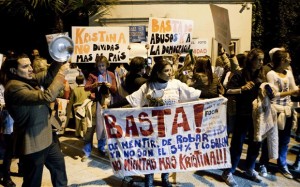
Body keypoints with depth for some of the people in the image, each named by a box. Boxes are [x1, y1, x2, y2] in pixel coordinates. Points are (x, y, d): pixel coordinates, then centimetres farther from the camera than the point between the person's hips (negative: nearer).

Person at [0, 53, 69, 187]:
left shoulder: (28, 79, 3)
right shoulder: (14, 87, -25)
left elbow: (48, 76, 5)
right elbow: (47, 96, -34)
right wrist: (61, 73, -26)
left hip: (46, 136, 9)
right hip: (33, 142, -9)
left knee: (59, 164, 27)